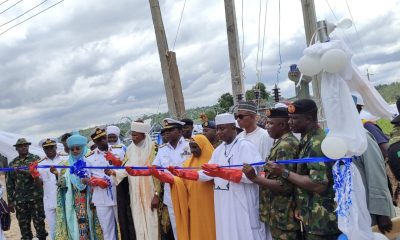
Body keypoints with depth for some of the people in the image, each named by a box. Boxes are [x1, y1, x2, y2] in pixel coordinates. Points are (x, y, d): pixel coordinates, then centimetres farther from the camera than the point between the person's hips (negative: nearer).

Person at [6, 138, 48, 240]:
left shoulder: (35, 158, 4)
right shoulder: (12, 164, 11)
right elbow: (9, 184, 12)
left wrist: (25, 172, -27)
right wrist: (10, 201, 9)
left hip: (36, 198, -3)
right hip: (19, 200, 3)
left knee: (39, 222, 0)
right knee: (23, 225, 7)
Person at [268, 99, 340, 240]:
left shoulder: (317, 143, -19)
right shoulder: (308, 141, 10)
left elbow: (318, 184, -26)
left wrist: (284, 173, -17)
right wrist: (300, 206, 9)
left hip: (321, 222, -8)